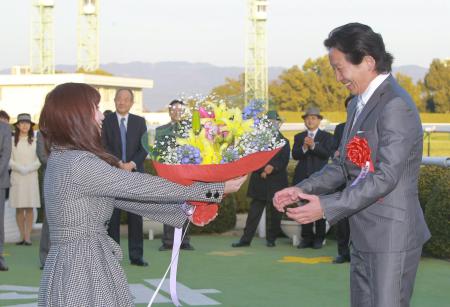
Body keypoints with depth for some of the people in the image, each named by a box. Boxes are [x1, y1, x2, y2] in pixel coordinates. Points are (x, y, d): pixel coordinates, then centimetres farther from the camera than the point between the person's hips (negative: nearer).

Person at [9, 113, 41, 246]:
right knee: (19, 208, 1)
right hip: (17, 176, 0)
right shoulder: (12, 140, 4)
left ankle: (28, 237, -2)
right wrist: (19, 168, -13)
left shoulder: (35, 140, 4)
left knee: (29, 208, -3)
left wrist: (29, 168, -13)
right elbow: (9, 159, 2)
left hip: (31, 176, 0)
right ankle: (22, 236, 7)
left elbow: (39, 160, 2)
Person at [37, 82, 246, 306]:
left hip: (76, 265, 9)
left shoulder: (62, 160, 11)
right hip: (83, 270, -9)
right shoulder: (78, 163, -18)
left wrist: (186, 209, 10)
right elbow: (143, 187, -15)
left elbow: (126, 196, 12)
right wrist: (216, 190, -8)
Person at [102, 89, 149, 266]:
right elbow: (104, 146, -3)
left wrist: (132, 164, -10)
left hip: (135, 173, 2)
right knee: (112, 216, -1)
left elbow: (144, 148, 5)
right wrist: (119, 164, -14)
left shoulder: (140, 122, 11)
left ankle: (136, 255, 6)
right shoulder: (106, 121, 4)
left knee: (136, 216, 2)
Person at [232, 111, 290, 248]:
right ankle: (246, 239, -2)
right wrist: (262, 171, -11)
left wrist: (272, 167, -20)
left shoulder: (283, 141, 7)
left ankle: (271, 239, 12)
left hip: (277, 181, -1)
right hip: (259, 181, 1)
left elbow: (284, 160, -3)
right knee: (254, 212, -1)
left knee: (275, 213, 3)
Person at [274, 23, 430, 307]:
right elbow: (344, 166, 17)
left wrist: (326, 207, -22)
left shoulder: (396, 105, -17)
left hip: (393, 238, -9)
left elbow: (386, 176, -22)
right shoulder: (358, 105, 14)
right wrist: (302, 190, 2)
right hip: (365, 239, 9)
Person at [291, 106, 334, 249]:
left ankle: (319, 238, 6)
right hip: (303, 177, 3)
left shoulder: (327, 137, 6)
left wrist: (313, 146, -21)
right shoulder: (299, 137, 15)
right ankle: (306, 237, 10)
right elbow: (295, 155, 2)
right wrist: (304, 147, -17)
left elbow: (327, 154, -9)